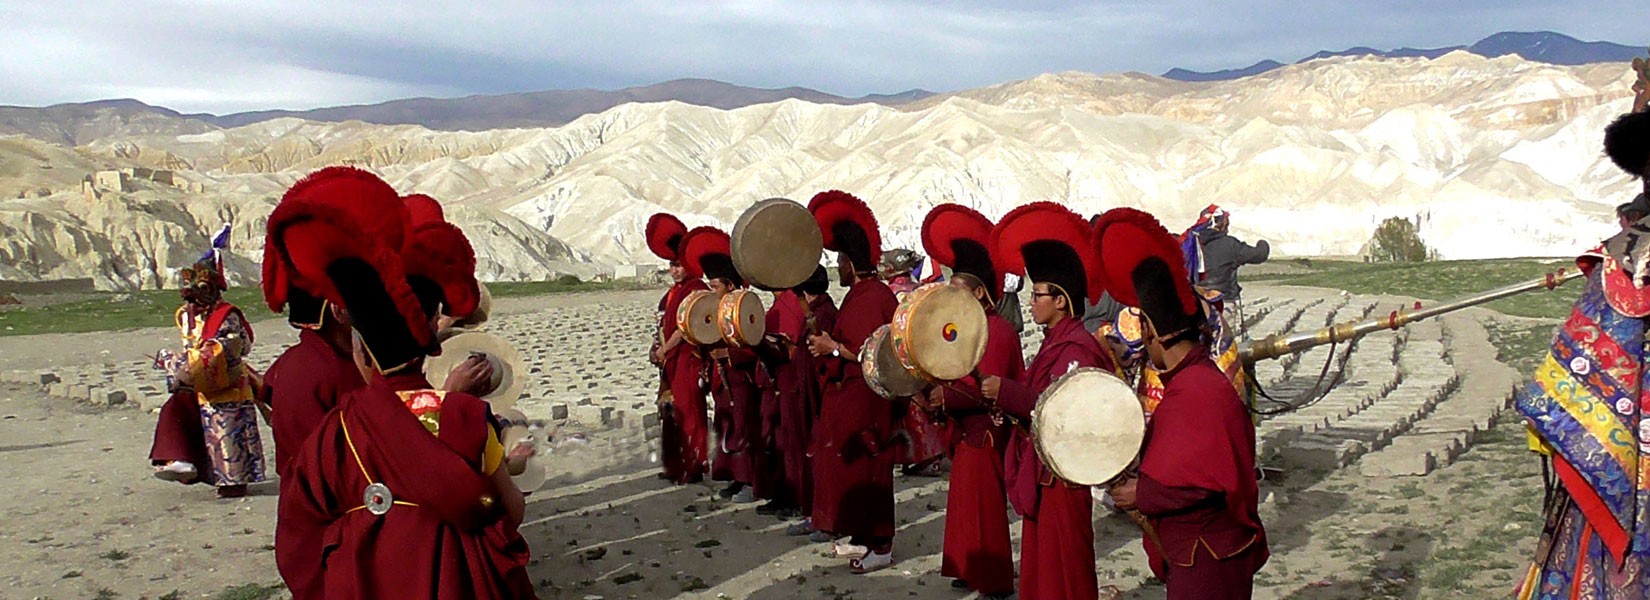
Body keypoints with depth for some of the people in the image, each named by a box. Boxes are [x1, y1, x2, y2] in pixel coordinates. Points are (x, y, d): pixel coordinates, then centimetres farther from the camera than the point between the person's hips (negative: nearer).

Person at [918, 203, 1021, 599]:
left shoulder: (997, 330, -16)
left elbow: (987, 389, -24)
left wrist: (945, 396, -29)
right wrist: (931, 385, -1)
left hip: (986, 433, -9)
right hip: (966, 433, 10)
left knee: (985, 508, -3)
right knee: (965, 504, 15)